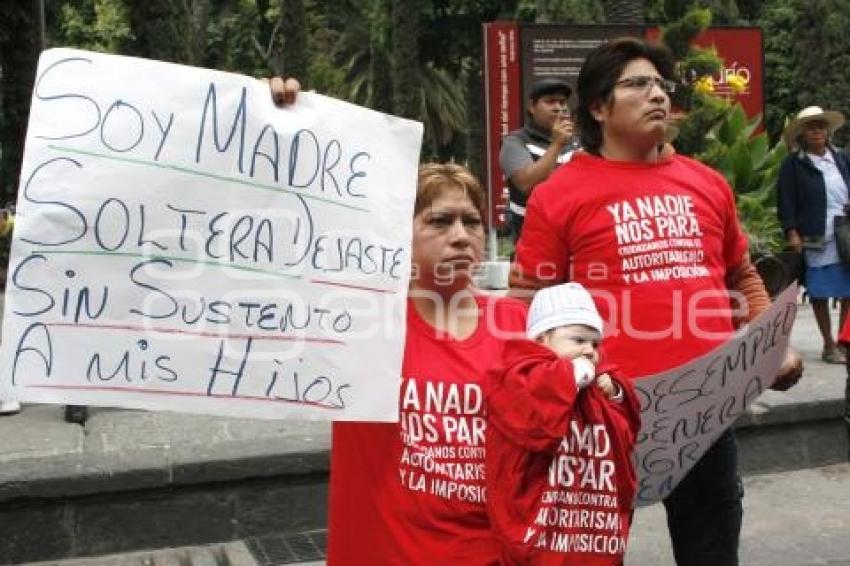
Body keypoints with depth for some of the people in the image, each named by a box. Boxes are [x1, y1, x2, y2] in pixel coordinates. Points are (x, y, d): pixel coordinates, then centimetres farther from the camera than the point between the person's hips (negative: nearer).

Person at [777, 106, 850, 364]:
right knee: (821, 294, 3)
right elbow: (785, 201, -5)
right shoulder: (793, 164, 0)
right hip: (817, 240, -4)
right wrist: (792, 233, -13)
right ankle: (829, 345, 13)